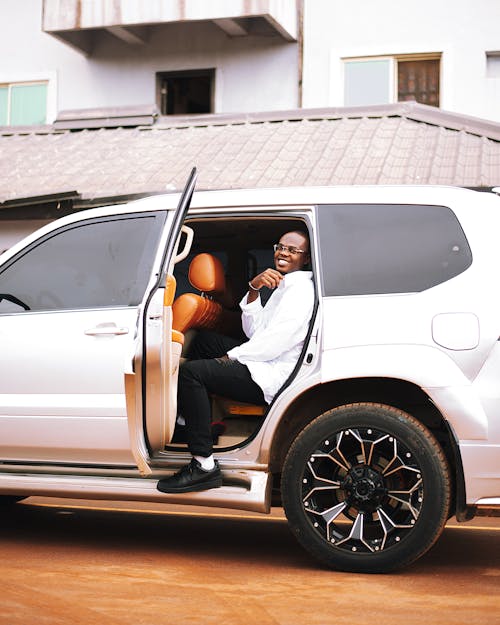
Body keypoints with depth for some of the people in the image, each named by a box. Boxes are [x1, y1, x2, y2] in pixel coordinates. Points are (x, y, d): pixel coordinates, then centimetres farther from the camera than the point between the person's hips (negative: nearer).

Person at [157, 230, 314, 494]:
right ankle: (190, 417, 20)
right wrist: (254, 289, -1)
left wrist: (231, 357, -13)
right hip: (261, 362, 11)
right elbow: (254, 331, 13)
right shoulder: (284, 285, 20)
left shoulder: (301, 289, -12)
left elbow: (277, 340, -22)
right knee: (203, 339, 26)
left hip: (272, 377, -11)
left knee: (190, 372, -25)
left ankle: (204, 466, -26)